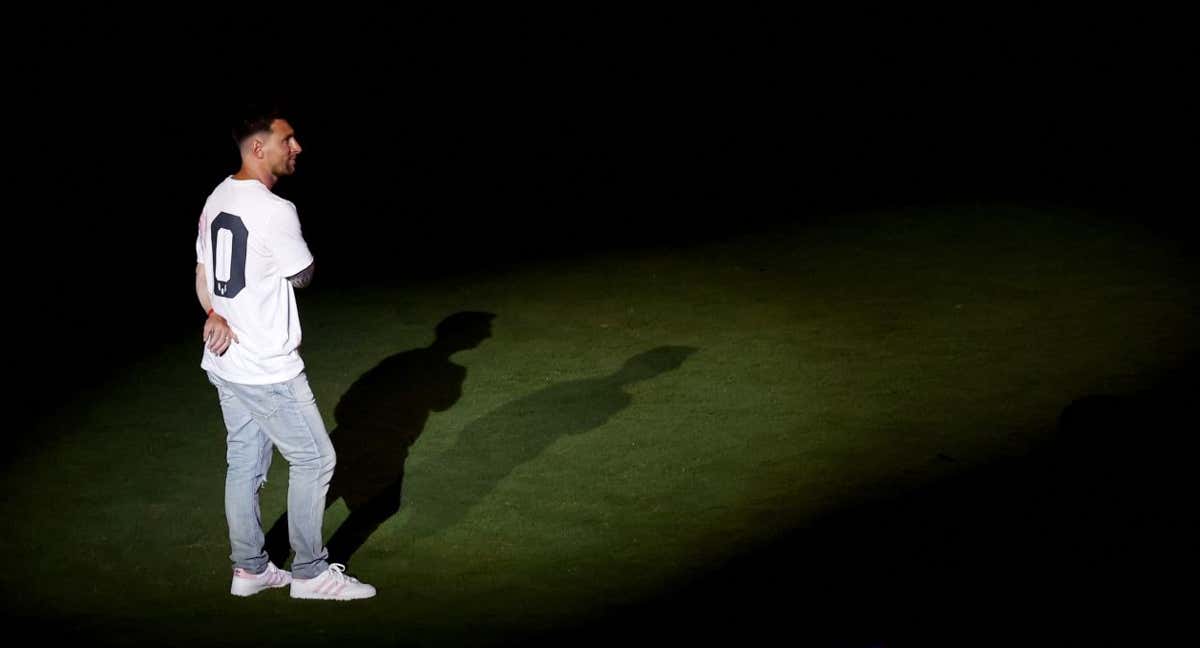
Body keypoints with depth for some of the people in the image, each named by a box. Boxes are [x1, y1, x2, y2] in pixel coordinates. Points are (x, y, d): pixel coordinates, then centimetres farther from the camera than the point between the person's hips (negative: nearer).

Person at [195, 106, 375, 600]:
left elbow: (202, 276, 11)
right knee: (314, 459, 4)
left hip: (223, 361, 9)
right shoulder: (274, 211, -21)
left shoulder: (216, 200, 7)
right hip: (267, 369, -9)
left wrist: (217, 315, -3)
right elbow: (303, 277, -7)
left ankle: (249, 568, 25)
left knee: (245, 463, 17)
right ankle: (310, 572, 12)